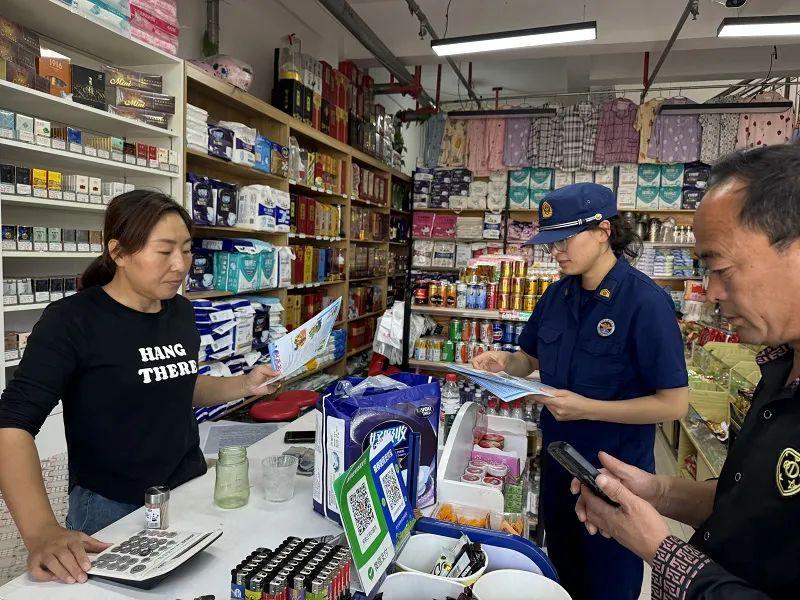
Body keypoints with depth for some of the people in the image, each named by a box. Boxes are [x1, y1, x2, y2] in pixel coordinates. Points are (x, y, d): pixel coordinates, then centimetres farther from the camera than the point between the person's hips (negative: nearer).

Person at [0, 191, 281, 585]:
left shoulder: (182, 312, 1)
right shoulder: (72, 321, -18)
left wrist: (244, 386, -1)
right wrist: (41, 532, -36)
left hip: (191, 492, 6)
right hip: (113, 508, -6)